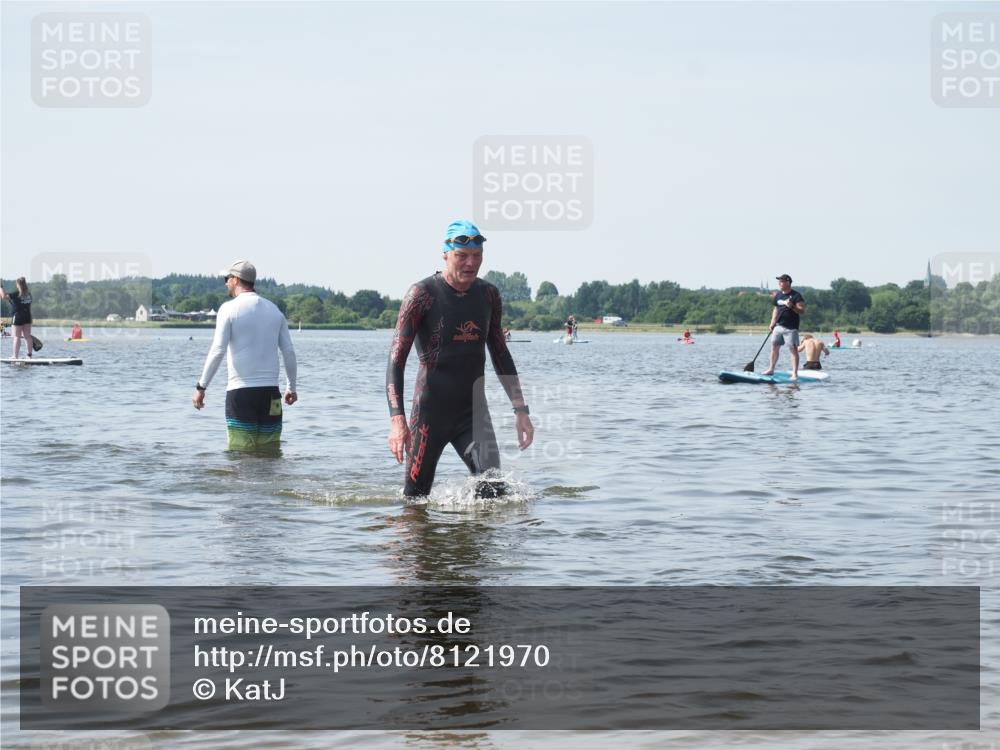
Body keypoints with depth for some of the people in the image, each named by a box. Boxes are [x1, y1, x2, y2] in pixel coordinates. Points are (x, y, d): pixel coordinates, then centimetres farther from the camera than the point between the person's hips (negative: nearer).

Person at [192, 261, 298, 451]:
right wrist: (292, 387, 21)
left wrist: (201, 387, -7)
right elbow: (289, 353, 10)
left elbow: (217, 351, -11)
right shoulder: (274, 310, 11)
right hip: (270, 392, 4)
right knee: (270, 454, 6)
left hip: (240, 392, -4)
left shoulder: (229, 309, -4)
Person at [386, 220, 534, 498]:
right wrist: (396, 419, -25)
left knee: (493, 491, -14)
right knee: (415, 500, 2)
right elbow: (396, 360, -14)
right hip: (430, 413, -4)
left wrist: (521, 410, 14)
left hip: (474, 413, 4)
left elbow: (500, 354, 19)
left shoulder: (489, 295, 7)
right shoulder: (422, 294, -10)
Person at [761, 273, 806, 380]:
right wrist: (773, 323, 9)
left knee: (793, 350, -6)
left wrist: (792, 307, -30)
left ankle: (795, 374, -6)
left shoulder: (796, 296, -10)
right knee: (774, 347, 13)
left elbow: (802, 311, -14)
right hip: (778, 326, 7)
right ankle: (771, 369, 26)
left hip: (791, 328, -7)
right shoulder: (778, 295, 11)